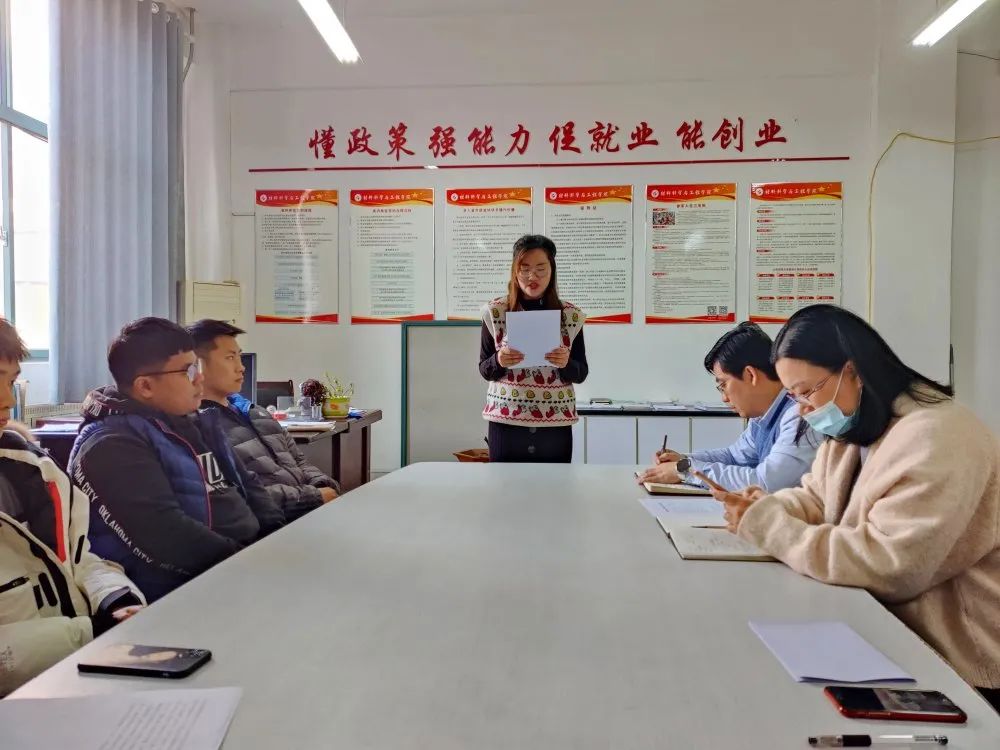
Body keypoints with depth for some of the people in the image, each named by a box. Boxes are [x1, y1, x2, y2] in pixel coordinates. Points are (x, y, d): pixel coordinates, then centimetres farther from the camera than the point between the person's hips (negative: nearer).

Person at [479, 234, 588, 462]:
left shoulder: (571, 315, 1)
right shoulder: (494, 312, -1)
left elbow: (581, 374, 5)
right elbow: (484, 370, 4)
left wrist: (566, 364, -15)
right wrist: (499, 361, -17)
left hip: (555, 424, 1)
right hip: (506, 422, -1)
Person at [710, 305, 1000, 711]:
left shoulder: (933, 439, -26)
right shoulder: (853, 429, 5)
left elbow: (889, 566, -32)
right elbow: (816, 498, 13)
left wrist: (765, 525, -27)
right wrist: (768, 507, -11)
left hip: (951, 662, -8)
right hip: (887, 625, 8)